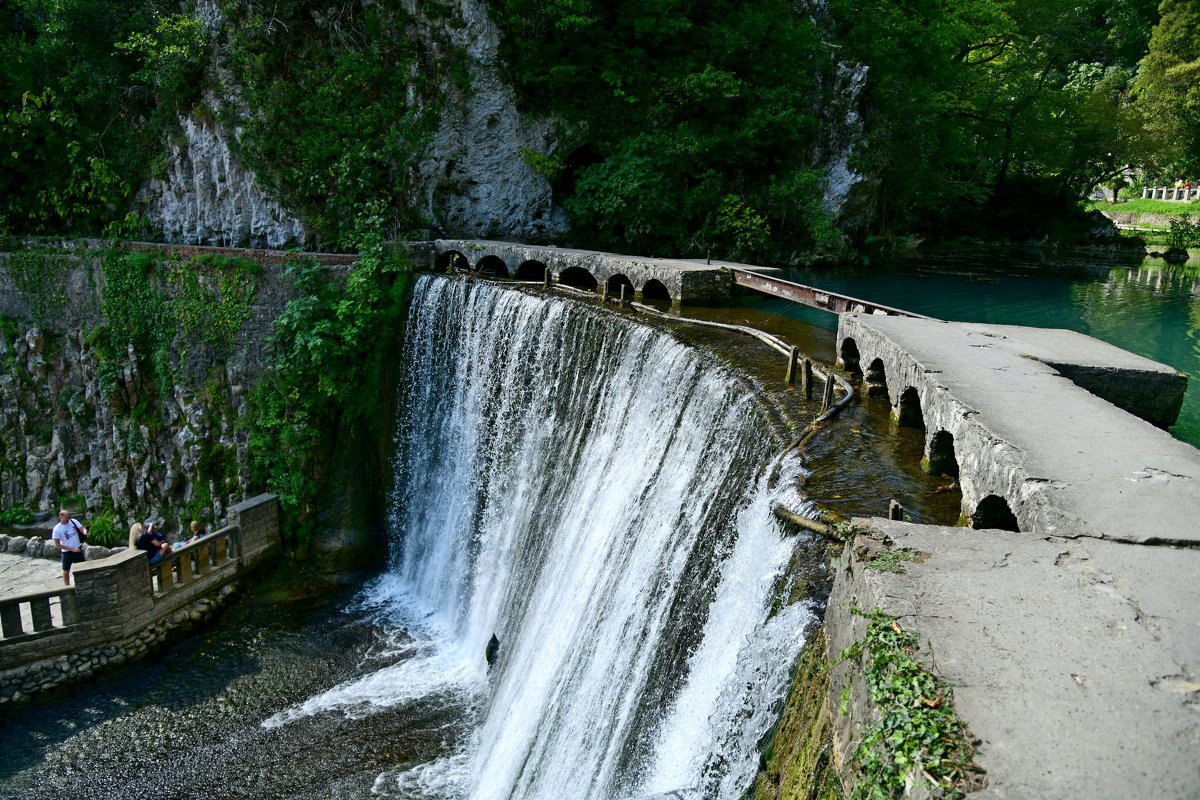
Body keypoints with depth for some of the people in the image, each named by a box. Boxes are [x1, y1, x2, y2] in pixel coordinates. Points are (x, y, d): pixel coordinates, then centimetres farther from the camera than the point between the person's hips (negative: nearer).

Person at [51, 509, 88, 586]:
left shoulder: (73, 522, -6)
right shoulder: (57, 529, -15)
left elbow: (82, 528, -11)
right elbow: (57, 545, -13)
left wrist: (85, 532, -37)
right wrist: (72, 549, -17)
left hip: (78, 550, 3)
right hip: (67, 552, -3)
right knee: (66, 571, 9)